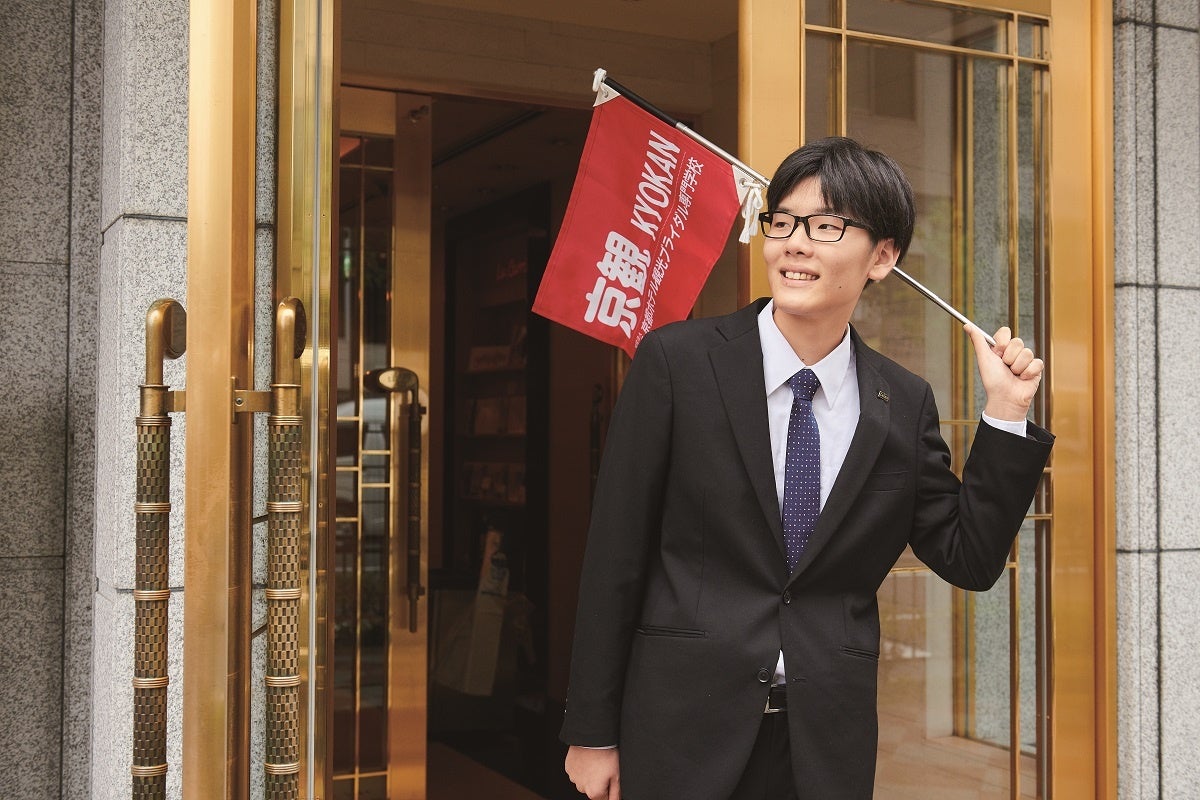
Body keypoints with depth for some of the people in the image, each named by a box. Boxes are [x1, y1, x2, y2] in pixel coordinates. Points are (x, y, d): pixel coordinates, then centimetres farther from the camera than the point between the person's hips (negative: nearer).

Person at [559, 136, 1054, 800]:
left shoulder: (906, 404, 2)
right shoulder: (677, 361, -7)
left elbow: (969, 562, 5)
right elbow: (615, 554, -6)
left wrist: (1006, 415, -4)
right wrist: (592, 732, -4)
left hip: (828, 746, 3)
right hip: (684, 734, -2)